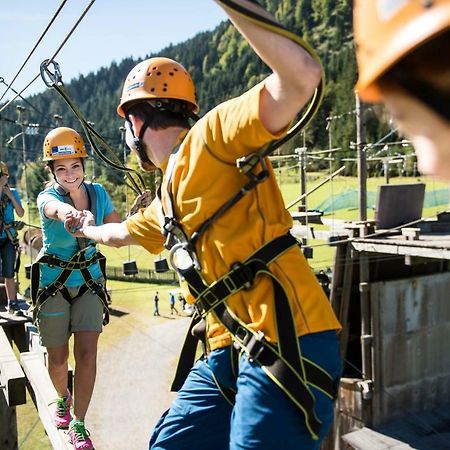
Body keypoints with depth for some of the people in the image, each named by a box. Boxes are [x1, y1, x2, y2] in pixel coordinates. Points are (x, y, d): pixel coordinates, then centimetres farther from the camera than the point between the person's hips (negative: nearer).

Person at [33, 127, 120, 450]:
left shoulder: (97, 193, -6)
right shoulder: (48, 197, -17)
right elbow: (56, 209, -44)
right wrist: (71, 213, -67)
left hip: (89, 281, 2)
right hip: (53, 283, -1)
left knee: (87, 353, -8)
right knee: (58, 358, 9)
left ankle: (78, 424, 9)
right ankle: (63, 398, 43)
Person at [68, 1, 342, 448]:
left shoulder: (210, 135, -6)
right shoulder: (164, 202, 20)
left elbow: (302, 76, -20)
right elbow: (122, 233, 43)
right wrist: (87, 230, 63)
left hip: (287, 344, -9)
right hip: (228, 353, 9)